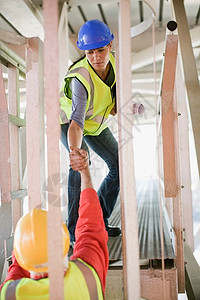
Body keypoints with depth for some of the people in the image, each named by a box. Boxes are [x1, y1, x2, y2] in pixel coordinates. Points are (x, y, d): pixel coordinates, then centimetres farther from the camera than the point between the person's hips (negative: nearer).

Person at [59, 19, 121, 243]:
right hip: (66, 119, -6)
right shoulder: (80, 78, -41)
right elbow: (76, 121, -53)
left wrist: (117, 107, -29)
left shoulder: (115, 61, -21)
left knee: (119, 166, 3)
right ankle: (75, 227, -24)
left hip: (95, 122, 7)